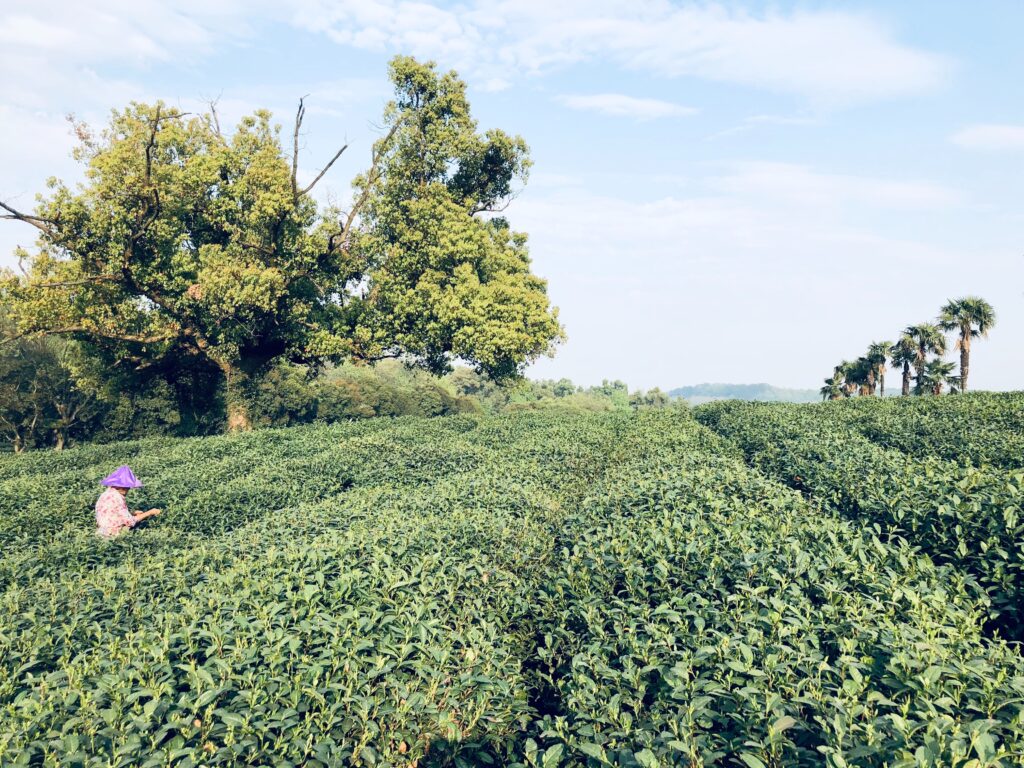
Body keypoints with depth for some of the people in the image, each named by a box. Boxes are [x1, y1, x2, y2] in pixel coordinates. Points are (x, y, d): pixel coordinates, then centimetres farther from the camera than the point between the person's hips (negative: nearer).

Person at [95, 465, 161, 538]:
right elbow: (130, 521, -17)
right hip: (113, 533, -9)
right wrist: (150, 512, -10)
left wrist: (133, 513, 12)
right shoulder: (117, 498, -21)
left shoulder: (106, 494, 5)